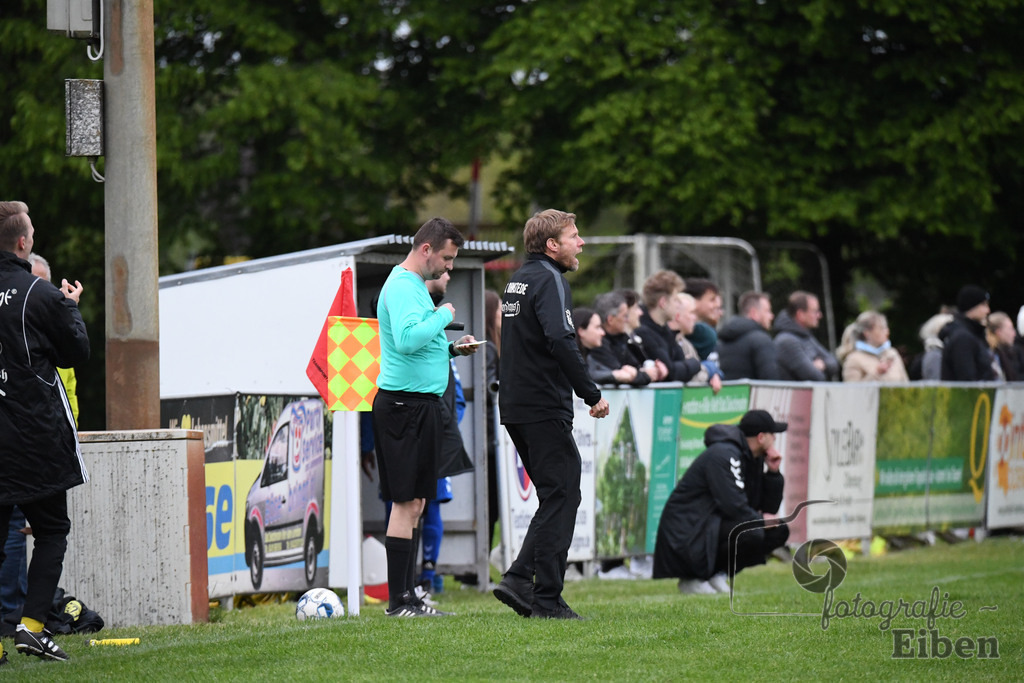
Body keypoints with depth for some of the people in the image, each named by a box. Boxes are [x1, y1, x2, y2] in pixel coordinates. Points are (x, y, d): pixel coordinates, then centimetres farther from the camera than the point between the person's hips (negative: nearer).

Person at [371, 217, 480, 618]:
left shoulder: (414, 284, 19)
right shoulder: (402, 287, -13)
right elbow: (406, 339, -28)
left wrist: (451, 348, 13)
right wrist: (443, 316, -15)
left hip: (420, 404, 11)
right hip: (406, 403, -11)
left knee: (413, 502, 11)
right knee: (407, 502, -10)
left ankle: (406, 596, 15)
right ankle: (399, 601, -8)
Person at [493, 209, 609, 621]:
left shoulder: (518, 279, 18)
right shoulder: (549, 280, -12)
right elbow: (561, 342, -25)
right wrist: (593, 395, -19)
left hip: (515, 408, 9)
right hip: (545, 409, -9)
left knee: (557, 496, 14)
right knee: (561, 497, -5)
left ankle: (519, 579, 5)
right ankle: (546, 599, -6)